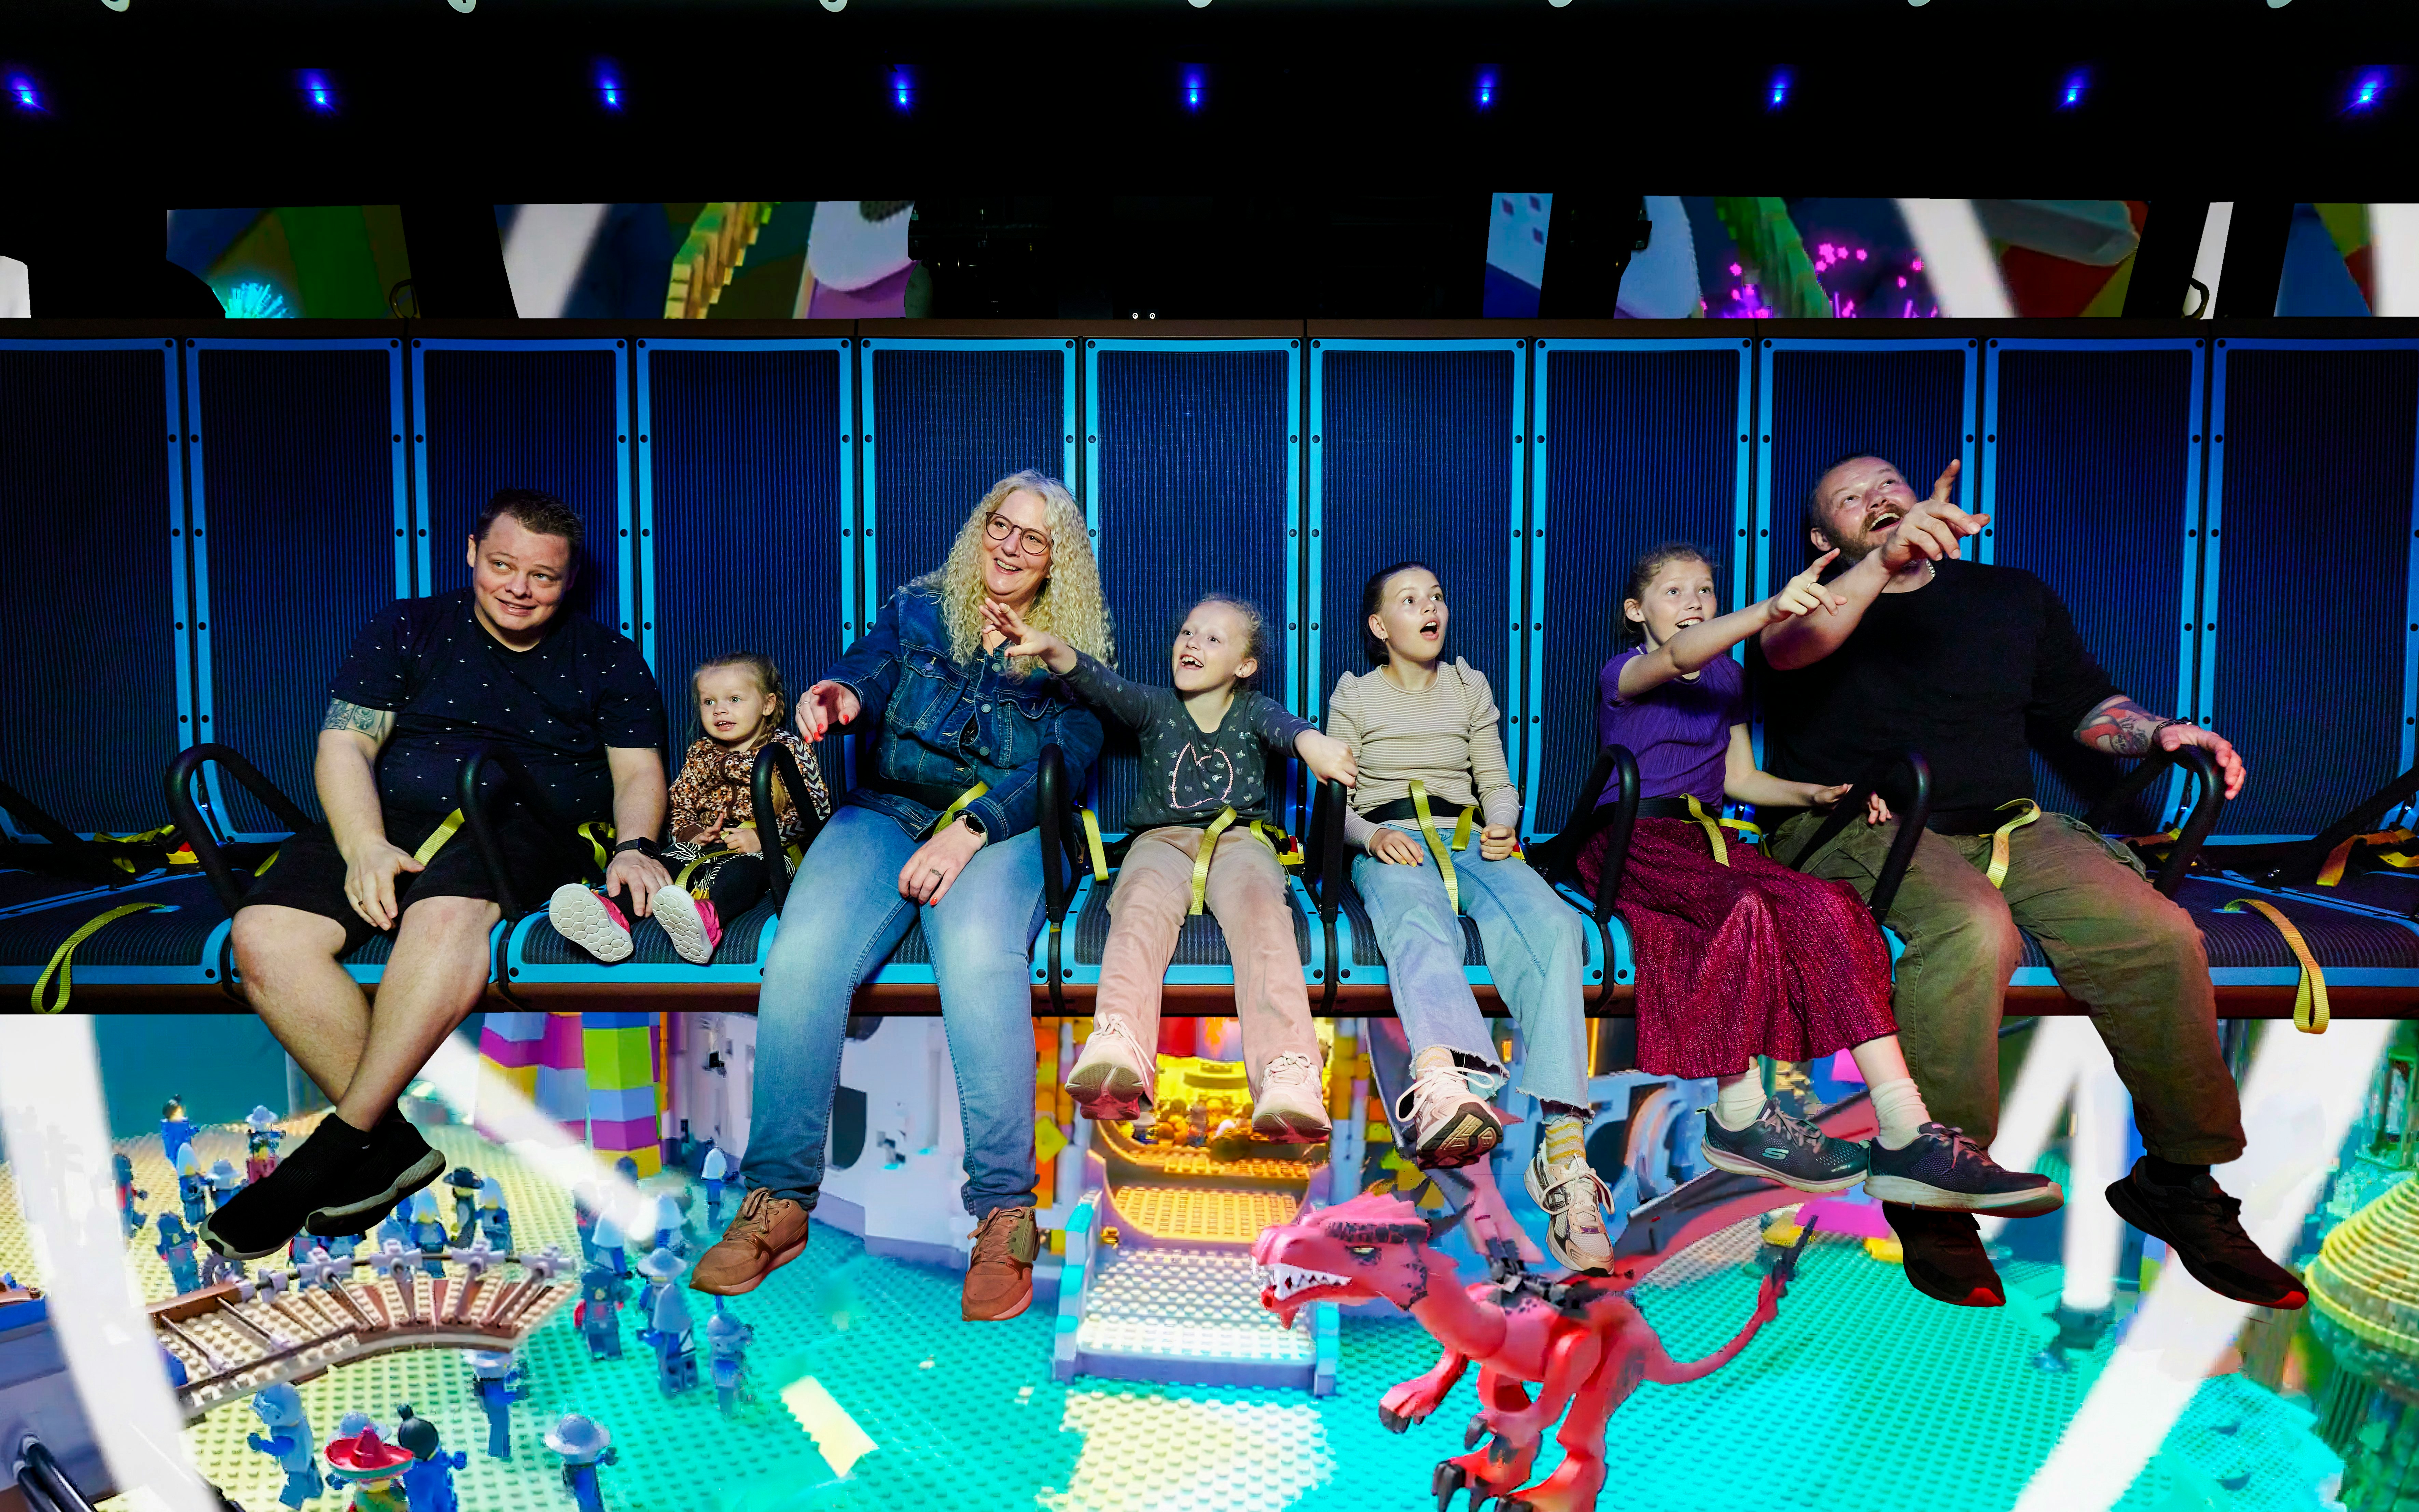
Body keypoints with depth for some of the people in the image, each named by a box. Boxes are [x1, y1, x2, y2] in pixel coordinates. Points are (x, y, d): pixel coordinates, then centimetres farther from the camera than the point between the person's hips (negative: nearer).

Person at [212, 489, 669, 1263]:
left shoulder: (606, 657, 17)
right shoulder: (407, 630, 18)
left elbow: (639, 772, 11)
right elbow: (345, 742, 8)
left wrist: (634, 847, -12)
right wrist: (366, 845, -10)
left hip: (525, 828, -3)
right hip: (391, 822, 3)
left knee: (447, 911, -38)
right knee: (263, 934, -25)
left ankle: (335, 1146, -29)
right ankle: (393, 1143, -22)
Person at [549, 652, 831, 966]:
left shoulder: (788, 749, 5)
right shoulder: (700, 754, 22)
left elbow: (815, 808, -4)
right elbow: (678, 804, 23)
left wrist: (763, 838, -16)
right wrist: (692, 833, -1)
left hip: (764, 849, -5)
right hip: (704, 846, 5)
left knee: (742, 870, -38)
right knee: (661, 863, -24)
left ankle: (706, 918, -70)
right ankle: (613, 915, -51)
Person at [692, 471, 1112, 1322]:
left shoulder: (1074, 655, 13)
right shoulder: (918, 608, 19)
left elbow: (1064, 765, -1)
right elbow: (869, 668, 2)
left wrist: (972, 829, -18)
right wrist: (839, 694, -25)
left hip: (1004, 831, -2)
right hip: (887, 812, 2)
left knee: (978, 952, -36)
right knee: (802, 954, -28)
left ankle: (1005, 1211, -29)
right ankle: (779, 1200, -15)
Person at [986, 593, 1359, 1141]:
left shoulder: (1253, 711, 16)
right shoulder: (1155, 707, 19)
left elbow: (1283, 724, -8)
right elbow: (1100, 683, 0)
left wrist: (1309, 740, -35)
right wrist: (1052, 650, -22)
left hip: (1239, 838, -1)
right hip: (1162, 840, 1)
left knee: (1258, 903, -34)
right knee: (1144, 902, -34)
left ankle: (1287, 1077, -53)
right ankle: (1116, 1051, -60)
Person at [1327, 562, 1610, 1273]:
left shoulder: (1470, 687, 28)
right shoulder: (1354, 695, 20)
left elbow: (1498, 782, 22)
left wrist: (1503, 824, -1)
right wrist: (1373, 835, -10)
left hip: (1470, 840, 2)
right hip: (1390, 844, -2)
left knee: (1552, 925, -33)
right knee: (1419, 926, -41)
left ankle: (1564, 1146, -47)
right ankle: (1445, 1081, -73)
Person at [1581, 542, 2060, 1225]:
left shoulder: (1726, 676, 22)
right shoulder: (1625, 674, 0)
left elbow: (1739, 778, 22)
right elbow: (1679, 655, -25)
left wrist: (1818, 794, 4)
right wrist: (1769, 610, -42)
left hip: (1705, 835, 6)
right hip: (1632, 838, -5)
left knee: (1829, 908, -22)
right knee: (1742, 908, -35)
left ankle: (1906, 1135, -29)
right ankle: (1740, 1116, -20)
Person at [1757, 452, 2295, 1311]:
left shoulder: (2014, 598, 23)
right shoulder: (1820, 603, 8)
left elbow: (2087, 706, 27)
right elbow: (1789, 647, -18)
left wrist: (2157, 732, 5)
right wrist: (1885, 564, -33)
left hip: (2009, 827, 5)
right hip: (1860, 830, -4)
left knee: (2161, 936, -20)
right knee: (1972, 928, -36)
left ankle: (2182, 1182, -1)